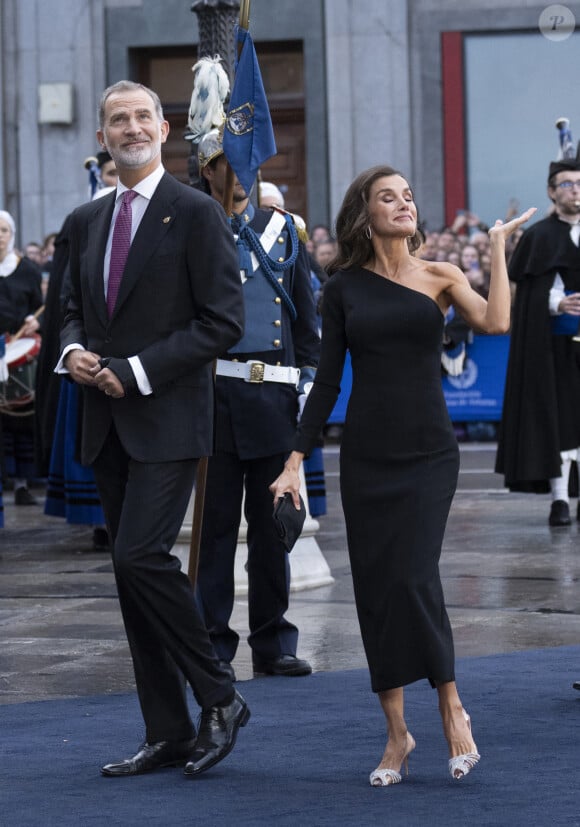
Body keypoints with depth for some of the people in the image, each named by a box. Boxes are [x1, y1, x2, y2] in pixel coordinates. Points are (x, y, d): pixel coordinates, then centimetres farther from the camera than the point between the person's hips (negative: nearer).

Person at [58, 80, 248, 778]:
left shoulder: (196, 214, -6)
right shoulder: (86, 222, 14)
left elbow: (223, 321, -10)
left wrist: (137, 371, -15)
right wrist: (73, 350, -1)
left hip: (168, 419, -7)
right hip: (108, 424, 7)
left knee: (142, 556, -19)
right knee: (133, 570, 7)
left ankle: (218, 698, -2)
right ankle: (168, 734, 13)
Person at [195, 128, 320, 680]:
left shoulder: (282, 229, 13)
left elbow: (306, 313, 14)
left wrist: (307, 382, 8)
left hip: (274, 389, 3)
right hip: (215, 390, -3)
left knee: (271, 519, 7)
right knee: (217, 519, -1)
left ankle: (272, 642, 15)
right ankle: (214, 646, 4)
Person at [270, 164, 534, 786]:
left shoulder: (440, 278, 3)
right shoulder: (345, 287, 5)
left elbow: (495, 321, -16)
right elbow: (327, 379, 6)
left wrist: (498, 246, -11)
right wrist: (295, 460, 1)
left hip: (429, 451, -2)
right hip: (365, 454, 2)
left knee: (414, 577, -13)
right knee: (376, 584, 2)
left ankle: (451, 704, 8)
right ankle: (396, 730, 13)